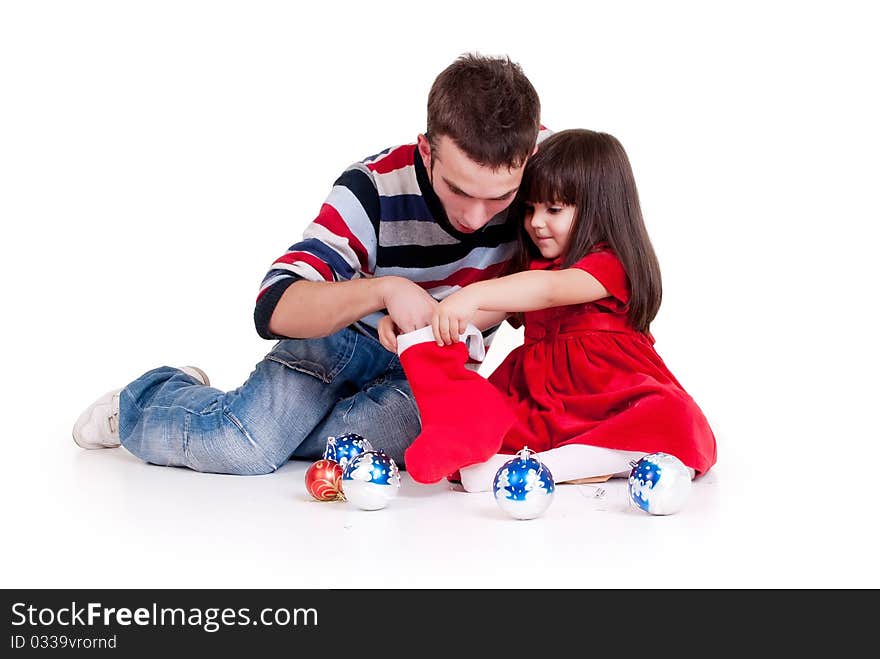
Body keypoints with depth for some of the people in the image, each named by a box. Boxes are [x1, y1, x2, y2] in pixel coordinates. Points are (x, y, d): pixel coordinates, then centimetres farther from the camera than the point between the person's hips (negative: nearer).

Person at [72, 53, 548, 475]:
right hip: (343, 336, -2)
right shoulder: (376, 187, -26)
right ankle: (139, 405, 11)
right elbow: (274, 309, -29)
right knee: (238, 444, -25)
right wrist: (384, 289, -47)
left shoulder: (539, 158, -21)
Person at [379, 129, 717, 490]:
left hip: (612, 403, -6)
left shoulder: (610, 264, -6)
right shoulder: (531, 266, 21)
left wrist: (474, 295, -41)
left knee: (677, 423, -37)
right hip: (540, 406, 6)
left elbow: (550, 289, -26)